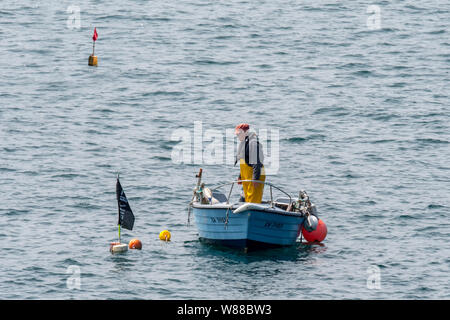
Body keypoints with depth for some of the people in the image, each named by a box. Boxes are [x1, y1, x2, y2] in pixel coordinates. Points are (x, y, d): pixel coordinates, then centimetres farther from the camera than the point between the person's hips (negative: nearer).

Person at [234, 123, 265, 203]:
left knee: (253, 201, -13)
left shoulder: (253, 142, -14)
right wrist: (240, 177, 23)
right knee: (248, 200, 11)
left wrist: (256, 178, -24)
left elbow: (257, 162, -20)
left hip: (254, 176, -10)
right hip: (246, 177, 10)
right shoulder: (243, 143, 17)